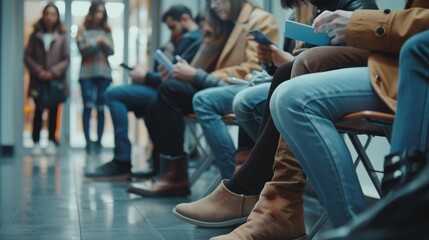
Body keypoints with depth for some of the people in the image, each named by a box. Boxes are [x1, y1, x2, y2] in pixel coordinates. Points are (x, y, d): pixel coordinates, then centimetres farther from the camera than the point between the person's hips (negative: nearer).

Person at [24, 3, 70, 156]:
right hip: (38, 81, 0)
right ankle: (36, 142, 2)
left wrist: (53, 72, -13)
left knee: (53, 112, 5)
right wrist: (38, 71, -11)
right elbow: (27, 56, 3)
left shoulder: (62, 36, 2)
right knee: (38, 110, -3)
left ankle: (51, 142, 12)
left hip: (56, 80, 0)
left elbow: (66, 59, 0)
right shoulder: (35, 35, 6)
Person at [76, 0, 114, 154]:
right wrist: (96, 42, -13)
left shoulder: (107, 30, 11)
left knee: (101, 108, 0)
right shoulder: (82, 29, 6)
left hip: (104, 72, 1)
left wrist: (105, 43, -14)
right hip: (87, 72, -1)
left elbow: (111, 51, 5)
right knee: (88, 107, -7)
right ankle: (88, 142, -6)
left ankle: (98, 142, 3)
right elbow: (82, 50, -3)